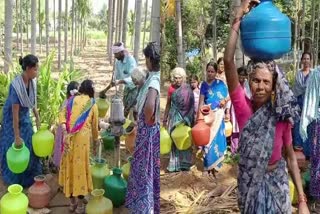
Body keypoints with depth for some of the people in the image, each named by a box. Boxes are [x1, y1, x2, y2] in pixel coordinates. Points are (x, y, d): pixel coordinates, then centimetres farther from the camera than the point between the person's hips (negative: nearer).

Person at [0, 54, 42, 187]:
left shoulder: (31, 82, -11)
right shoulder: (16, 86, -32)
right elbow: (15, 113, -29)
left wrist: (37, 118, 9)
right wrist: (17, 136, -25)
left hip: (25, 117, 7)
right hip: (13, 120, -7)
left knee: (29, 146, 15)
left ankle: (29, 176, 32)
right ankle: (16, 179, 26)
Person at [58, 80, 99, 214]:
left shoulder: (72, 100, 14)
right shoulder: (93, 104, 9)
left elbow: (62, 115, -1)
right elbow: (95, 126, 14)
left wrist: (64, 130, -11)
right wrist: (95, 141, 26)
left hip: (69, 137, 3)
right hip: (83, 137, -3)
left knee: (70, 165, 12)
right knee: (81, 166, 4)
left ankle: (72, 202, 21)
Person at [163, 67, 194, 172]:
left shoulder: (187, 89, -5)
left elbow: (191, 106, -5)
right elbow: (168, 104, 11)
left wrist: (189, 119, -8)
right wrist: (165, 119, 12)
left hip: (184, 118, -3)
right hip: (173, 117, 4)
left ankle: (184, 163, 13)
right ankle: (174, 164, 15)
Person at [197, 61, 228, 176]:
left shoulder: (220, 83, 0)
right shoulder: (204, 85, 4)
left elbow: (228, 96, 4)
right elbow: (201, 101, 2)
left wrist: (224, 100, -18)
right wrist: (199, 115, -3)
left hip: (218, 114, -1)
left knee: (216, 137, 2)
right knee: (208, 137, 4)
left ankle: (214, 164, 15)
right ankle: (209, 164, 15)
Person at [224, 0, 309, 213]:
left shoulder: (281, 116, -12)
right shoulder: (243, 107, -15)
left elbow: (291, 157, -7)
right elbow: (229, 61, -26)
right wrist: (238, 18, -28)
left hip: (276, 181, 0)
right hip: (249, 181, 0)